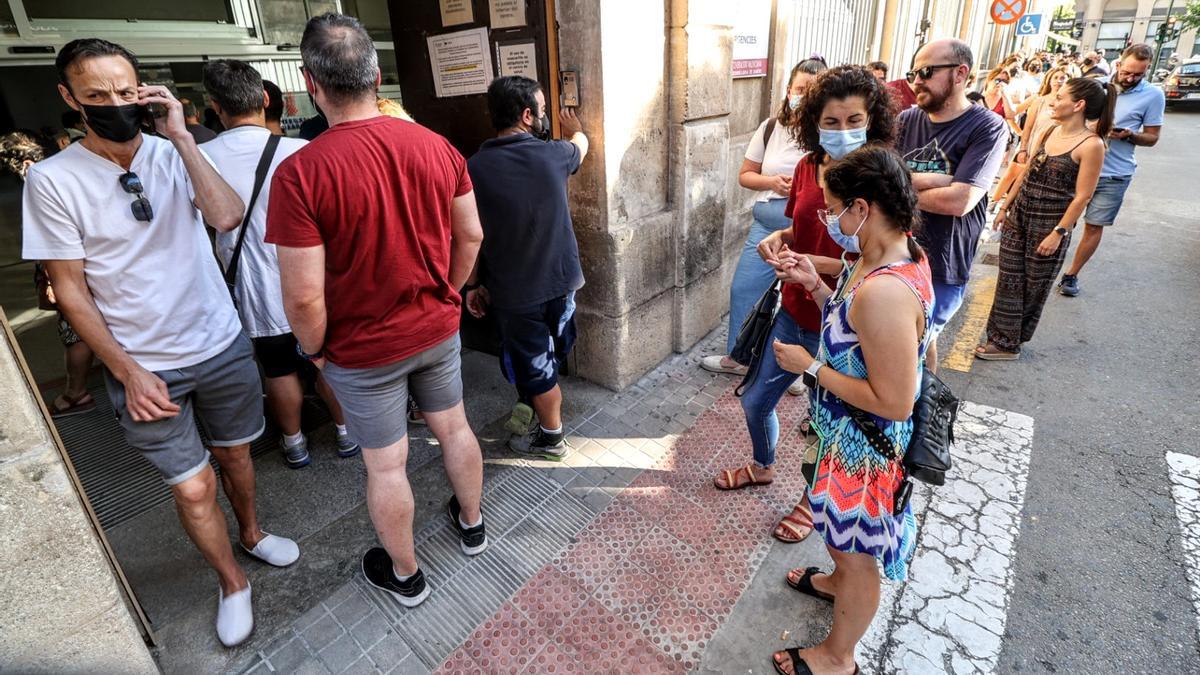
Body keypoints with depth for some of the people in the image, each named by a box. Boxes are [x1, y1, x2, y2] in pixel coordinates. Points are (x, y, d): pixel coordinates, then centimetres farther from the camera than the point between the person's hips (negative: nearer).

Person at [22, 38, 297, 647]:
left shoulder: (173, 155, -2)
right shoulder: (52, 179, -7)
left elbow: (227, 216, -20)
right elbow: (70, 290, -6)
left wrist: (181, 138, -21)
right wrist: (128, 371, -11)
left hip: (223, 346, 2)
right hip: (144, 366, -2)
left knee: (235, 455, 19)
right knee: (193, 488, 4)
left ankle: (251, 533, 46)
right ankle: (232, 583, 28)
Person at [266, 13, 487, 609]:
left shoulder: (299, 173, -21)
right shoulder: (437, 146, -8)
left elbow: (304, 296, -21)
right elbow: (470, 237, 1)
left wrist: (315, 350, -2)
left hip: (364, 350, -4)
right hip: (439, 330, 4)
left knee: (385, 465, 14)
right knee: (454, 427, 24)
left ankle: (404, 575, 37)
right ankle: (471, 523, 47)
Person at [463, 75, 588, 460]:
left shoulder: (476, 167, -13)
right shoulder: (553, 154, -7)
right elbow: (581, 145, 19)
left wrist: (473, 284, 5)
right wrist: (573, 128, 42)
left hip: (513, 290, -2)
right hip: (560, 279, 3)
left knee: (534, 362, 12)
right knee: (549, 355, 25)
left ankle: (552, 437, 28)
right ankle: (530, 405, 39)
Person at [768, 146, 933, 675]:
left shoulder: (885, 292, -35)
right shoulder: (896, 253, -4)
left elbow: (893, 403, -31)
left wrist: (811, 367, -22)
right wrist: (814, 285, -3)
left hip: (865, 445, -9)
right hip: (850, 434, 9)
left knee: (858, 553, 16)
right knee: (848, 532, 34)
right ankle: (838, 581, 64)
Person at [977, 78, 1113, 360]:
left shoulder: (1091, 145, -14)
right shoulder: (1048, 132, 5)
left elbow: (1082, 196, -15)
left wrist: (1059, 233, -16)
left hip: (1050, 223, -6)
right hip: (1019, 215, 6)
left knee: (1035, 284, 9)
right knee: (1009, 279, 7)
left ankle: (1009, 339, 21)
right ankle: (1005, 340, 17)